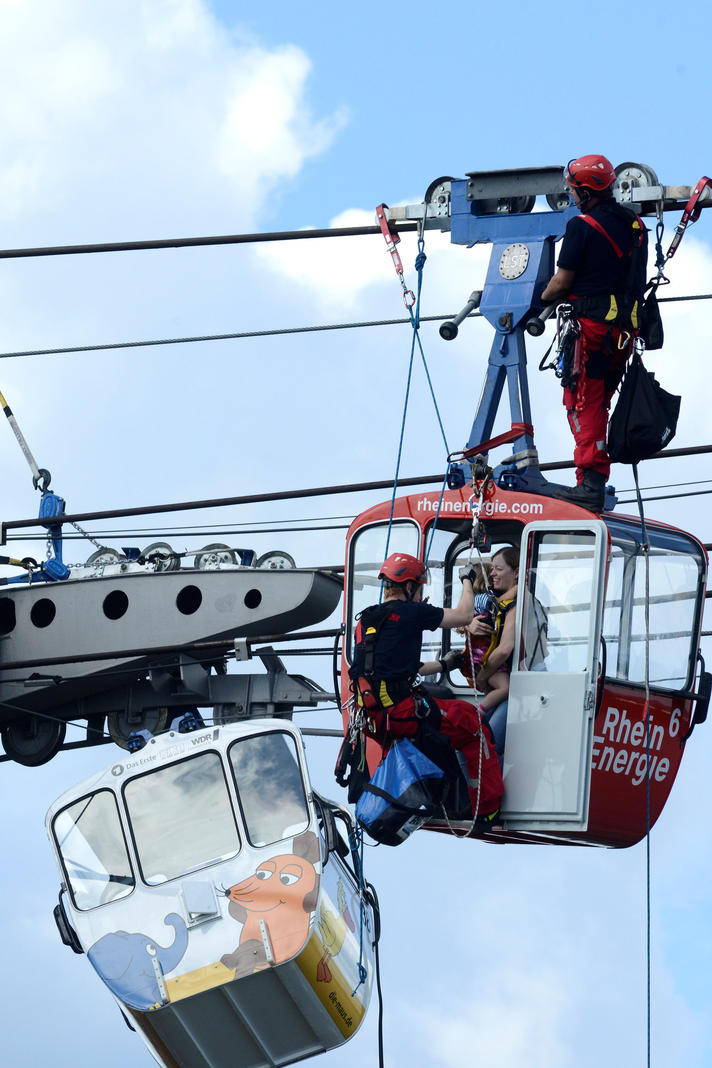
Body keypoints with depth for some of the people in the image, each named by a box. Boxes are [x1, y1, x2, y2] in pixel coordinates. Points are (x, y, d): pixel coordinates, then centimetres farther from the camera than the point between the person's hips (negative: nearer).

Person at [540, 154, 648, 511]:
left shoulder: (583, 227, -11)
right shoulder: (635, 225, 12)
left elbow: (562, 283, -9)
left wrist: (545, 296, 13)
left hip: (591, 324, -7)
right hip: (626, 328, 7)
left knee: (583, 404, -4)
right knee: (598, 404, 14)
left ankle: (590, 485, -12)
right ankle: (597, 481, 13)